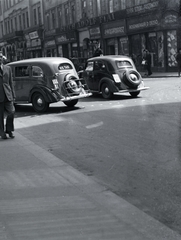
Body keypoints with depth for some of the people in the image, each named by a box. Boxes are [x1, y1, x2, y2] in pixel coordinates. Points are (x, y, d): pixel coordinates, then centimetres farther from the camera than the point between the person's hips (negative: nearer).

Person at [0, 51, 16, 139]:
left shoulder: (8, 68, 11)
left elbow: (11, 82, 13)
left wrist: (13, 95, 8)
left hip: (7, 95, 2)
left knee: (11, 113, -7)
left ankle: (9, 130, 13)